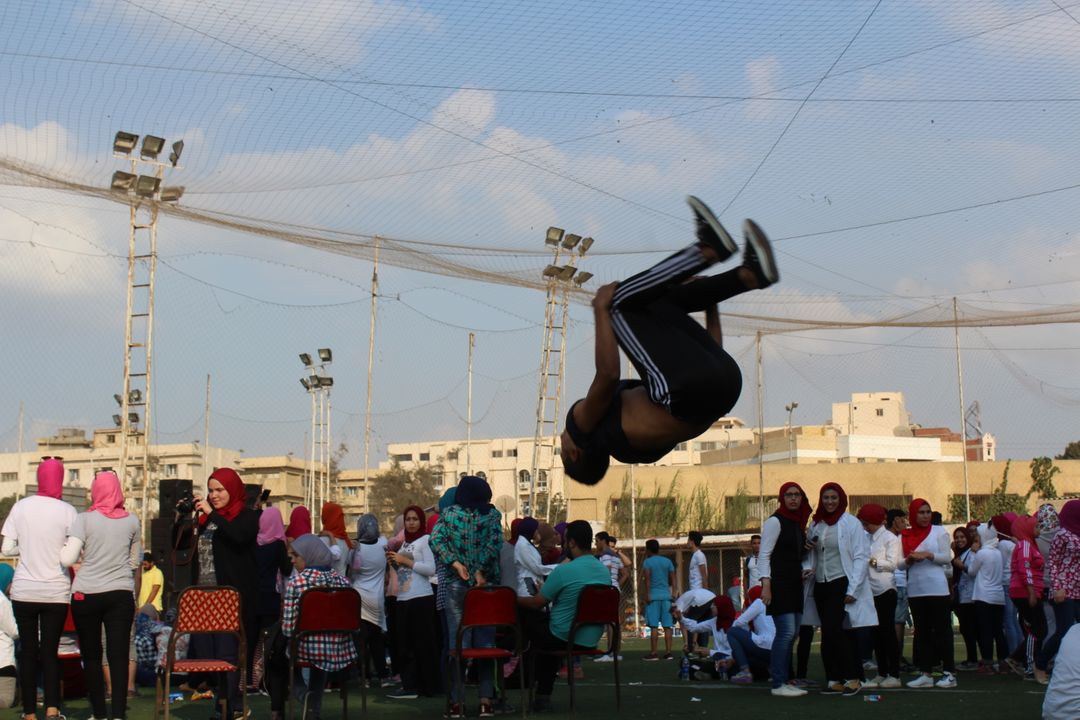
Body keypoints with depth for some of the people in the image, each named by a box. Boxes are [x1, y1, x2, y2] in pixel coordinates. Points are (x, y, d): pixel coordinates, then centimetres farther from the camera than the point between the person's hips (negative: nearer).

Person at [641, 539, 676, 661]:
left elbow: (647, 579, -9)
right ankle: (668, 652, 2)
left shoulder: (647, 562, 0)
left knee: (653, 626, -4)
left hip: (653, 596, -4)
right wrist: (673, 594, 13)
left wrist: (647, 594, -8)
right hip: (666, 595, 4)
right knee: (667, 626, 4)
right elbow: (673, 580, 9)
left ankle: (653, 653, -5)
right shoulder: (668, 561, 12)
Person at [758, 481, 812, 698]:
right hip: (779, 583, -9)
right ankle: (778, 684, -11)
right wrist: (766, 583, -21)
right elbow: (764, 554, -13)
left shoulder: (798, 522, 16)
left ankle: (784, 681, 13)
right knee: (786, 632, -14)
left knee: (791, 633, 8)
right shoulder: (775, 521, -8)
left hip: (794, 583, 9)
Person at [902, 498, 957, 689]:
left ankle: (949, 673, -2)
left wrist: (927, 555, -15)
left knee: (942, 629, -4)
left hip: (937, 588, -3)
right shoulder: (904, 536, 10)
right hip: (915, 590, 4)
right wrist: (909, 559, -9)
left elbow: (947, 557, -2)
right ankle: (925, 674, 7)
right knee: (921, 631, 5)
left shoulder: (939, 531, 3)